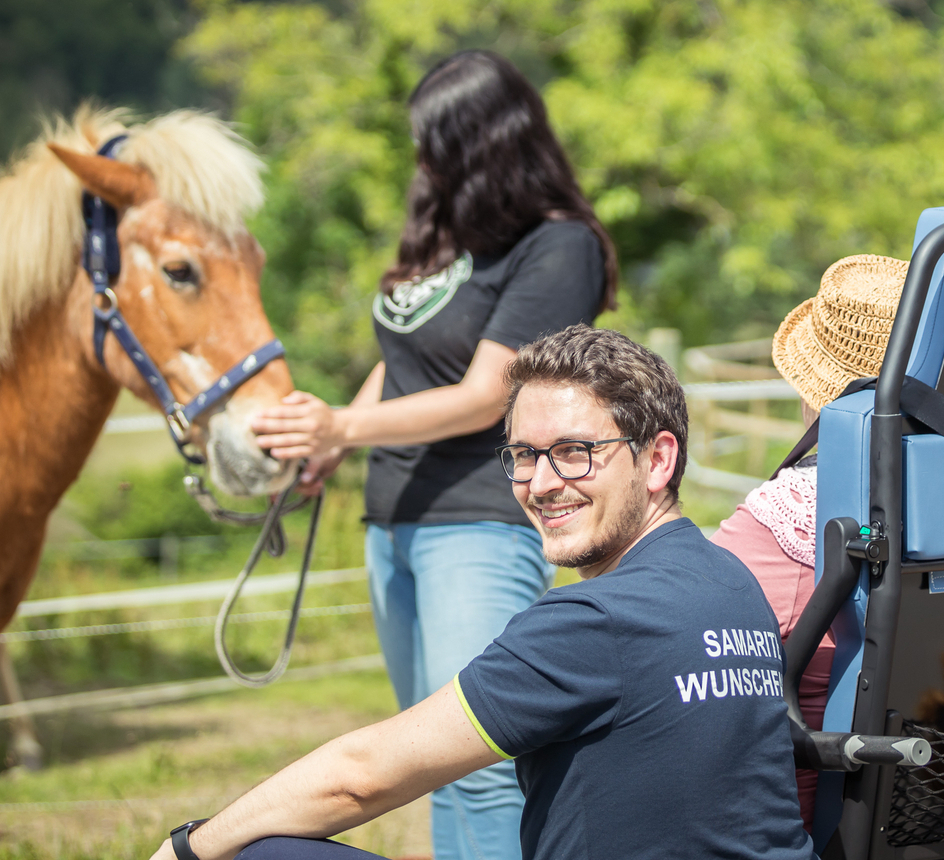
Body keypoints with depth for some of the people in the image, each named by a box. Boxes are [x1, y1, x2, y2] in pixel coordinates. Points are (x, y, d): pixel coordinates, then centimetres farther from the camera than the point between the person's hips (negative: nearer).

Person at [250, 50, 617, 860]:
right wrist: (326, 449, 15)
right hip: (397, 521, 9)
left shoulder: (557, 248, -13)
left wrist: (345, 427, -26)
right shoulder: (447, 226, 11)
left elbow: (484, 398, -18)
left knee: (479, 763, -15)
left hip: (483, 525, -9)